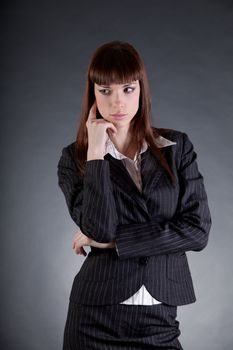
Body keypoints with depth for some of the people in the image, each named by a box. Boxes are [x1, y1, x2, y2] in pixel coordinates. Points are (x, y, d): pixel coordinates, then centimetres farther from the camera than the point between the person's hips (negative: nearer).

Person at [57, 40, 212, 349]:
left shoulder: (177, 147, 1)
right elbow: (99, 229, -16)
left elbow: (198, 229, -8)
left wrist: (113, 240, -11)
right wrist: (96, 153, -16)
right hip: (97, 317, 0)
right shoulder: (75, 158, -2)